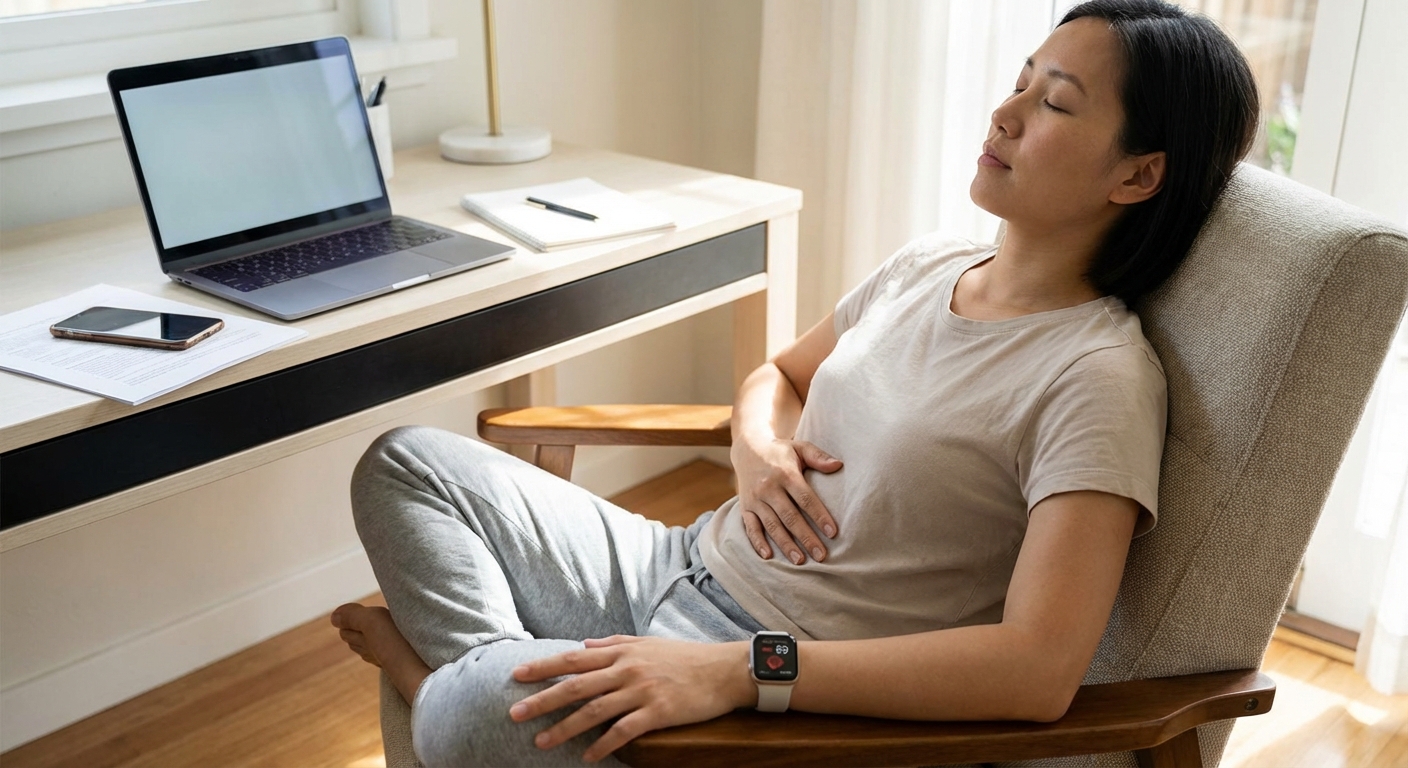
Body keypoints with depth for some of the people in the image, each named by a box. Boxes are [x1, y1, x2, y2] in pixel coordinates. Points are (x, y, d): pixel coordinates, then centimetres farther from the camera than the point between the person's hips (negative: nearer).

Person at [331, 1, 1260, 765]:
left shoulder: (1098, 377, -18)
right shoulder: (927, 264, 6)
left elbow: (1041, 669, -27)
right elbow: (779, 373, 22)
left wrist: (736, 671, -30)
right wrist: (757, 445, -5)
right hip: (687, 564, 8)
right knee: (407, 464, 4)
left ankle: (452, 680, -2)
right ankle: (495, 674, -15)